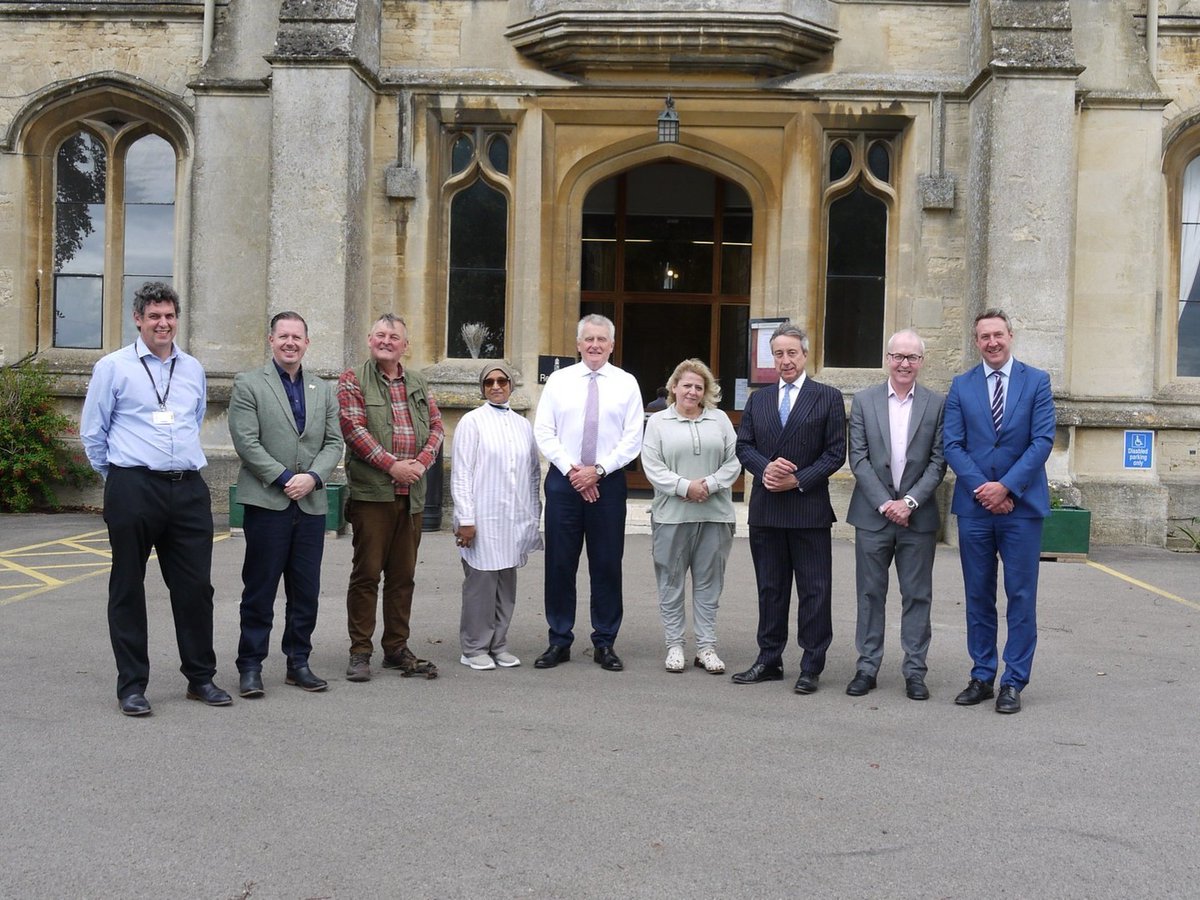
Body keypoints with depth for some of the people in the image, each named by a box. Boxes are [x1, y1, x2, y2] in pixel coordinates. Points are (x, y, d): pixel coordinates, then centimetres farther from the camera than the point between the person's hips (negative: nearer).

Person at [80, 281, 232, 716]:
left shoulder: (193, 369, 12)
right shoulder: (113, 368, 1)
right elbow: (92, 432, 6)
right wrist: (119, 477, 9)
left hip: (188, 489, 3)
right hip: (132, 489, -3)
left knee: (196, 586, 5)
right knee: (127, 588, 5)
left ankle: (201, 678, 18)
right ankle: (131, 685, 13)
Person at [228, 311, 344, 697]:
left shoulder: (323, 390, 15)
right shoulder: (248, 384, 1)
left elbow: (334, 444, 9)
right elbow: (247, 442, -8)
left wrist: (312, 477, -8)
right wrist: (284, 479, -14)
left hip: (312, 504, 4)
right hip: (266, 502, -4)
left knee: (306, 592, 8)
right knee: (259, 590, 1)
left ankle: (299, 663, 19)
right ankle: (250, 667, 9)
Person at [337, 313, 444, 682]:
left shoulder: (417, 385, 17)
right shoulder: (353, 380, 1)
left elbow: (435, 426, 12)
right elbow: (353, 427, -10)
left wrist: (421, 462, -7)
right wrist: (392, 465, -15)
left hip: (411, 494, 5)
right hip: (371, 492, -5)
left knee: (403, 575, 9)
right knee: (366, 572, -2)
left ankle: (396, 648, 18)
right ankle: (360, 652, 5)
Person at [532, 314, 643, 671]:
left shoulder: (626, 383, 5)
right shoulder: (559, 380, 6)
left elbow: (632, 438, -1)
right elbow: (544, 432, 2)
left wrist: (598, 470, -11)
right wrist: (571, 469, -10)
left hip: (608, 481, 0)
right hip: (563, 480, 1)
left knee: (607, 565, 4)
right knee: (559, 563, 3)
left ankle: (605, 644, 14)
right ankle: (559, 641, 13)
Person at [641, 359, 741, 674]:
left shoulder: (720, 420, 12)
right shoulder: (658, 422, 6)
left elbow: (734, 461, 5)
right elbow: (652, 466, -3)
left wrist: (709, 484, -10)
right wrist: (685, 487, -14)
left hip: (714, 514, 1)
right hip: (671, 515, -1)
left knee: (708, 582, 5)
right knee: (671, 582, 4)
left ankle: (706, 647, 10)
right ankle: (675, 645, 13)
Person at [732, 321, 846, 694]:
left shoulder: (828, 397, 1)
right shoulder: (758, 399, 14)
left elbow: (835, 452, -4)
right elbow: (743, 445, 9)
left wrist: (798, 480, -13)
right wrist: (765, 467, -11)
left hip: (809, 506, -4)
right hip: (765, 509, 4)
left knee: (814, 590, 1)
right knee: (770, 588, 11)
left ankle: (811, 667, 8)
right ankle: (769, 661, 20)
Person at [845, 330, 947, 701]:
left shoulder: (937, 404, 2)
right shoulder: (864, 401, 3)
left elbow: (938, 462, -1)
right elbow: (858, 459, -2)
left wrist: (910, 501, -12)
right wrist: (884, 503, -11)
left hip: (918, 516, 0)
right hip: (872, 514, 0)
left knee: (917, 596, 5)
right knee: (870, 593, 7)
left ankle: (915, 671, 13)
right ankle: (867, 667, 15)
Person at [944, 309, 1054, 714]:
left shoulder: (1036, 381, 3)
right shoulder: (961, 386, 7)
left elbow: (1043, 440, -5)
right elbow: (953, 445, 1)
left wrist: (1006, 486, -14)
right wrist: (982, 488, -11)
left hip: (1022, 505, -2)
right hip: (974, 506, 2)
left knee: (1021, 597, 1)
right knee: (978, 597, 8)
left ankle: (1013, 682, 8)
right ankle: (982, 677, 17)